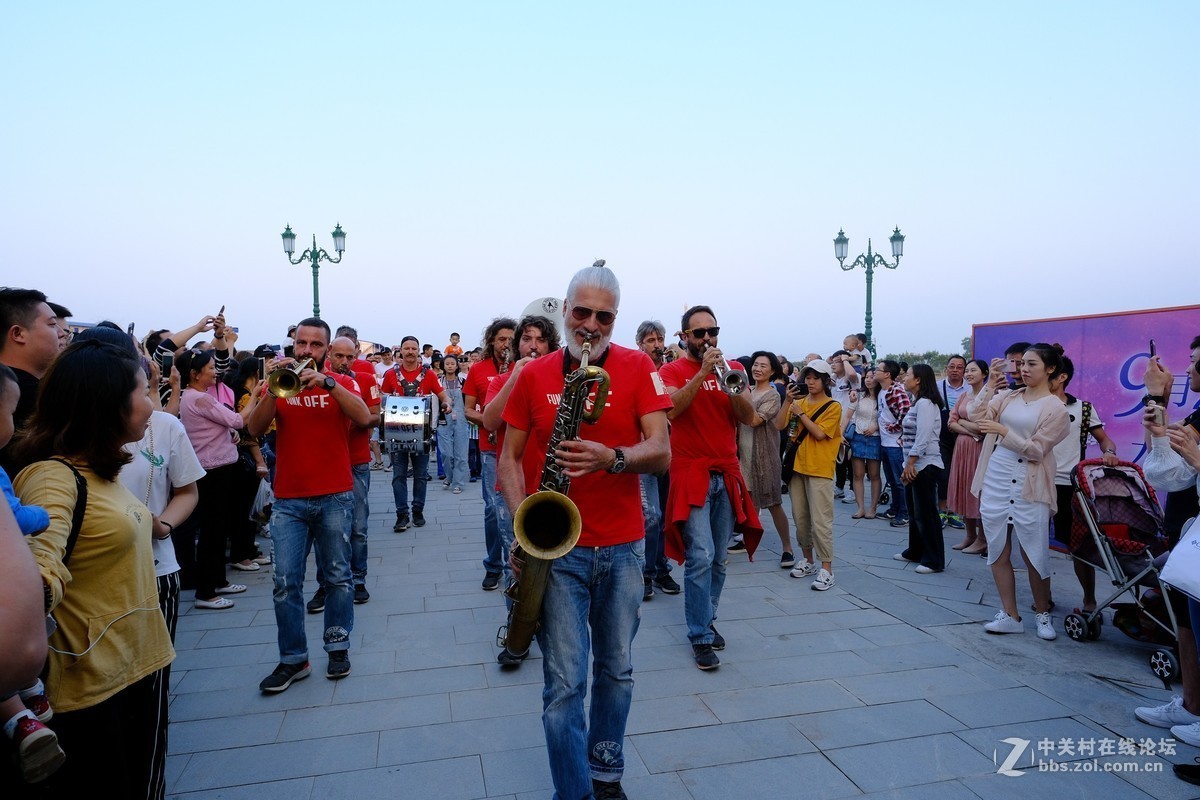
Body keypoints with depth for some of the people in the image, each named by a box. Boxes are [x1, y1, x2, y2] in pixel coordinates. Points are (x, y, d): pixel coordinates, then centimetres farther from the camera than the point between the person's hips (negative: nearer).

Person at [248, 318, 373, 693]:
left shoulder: (341, 383, 2)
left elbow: (363, 417, -18)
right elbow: (255, 429, -7)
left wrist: (325, 382, -26)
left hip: (335, 497, -1)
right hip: (288, 500, 1)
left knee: (338, 577, 9)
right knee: (286, 583, 2)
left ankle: (338, 646, 24)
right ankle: (293, 659, 15)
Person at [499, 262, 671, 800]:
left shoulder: (637, 367, -1)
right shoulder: (533, 375, 1)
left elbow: (661, 453, -9)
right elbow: (509, 456, 4)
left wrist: (612, 458, -29)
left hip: (623, 547, 1)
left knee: (617, 670, 15)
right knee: (565, 683, -1)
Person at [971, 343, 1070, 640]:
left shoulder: (1055, 408, -3)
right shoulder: (1009, 397, 9)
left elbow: (1036, 450, -11)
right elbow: (976, 416, -4)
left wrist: (1003, 431, -20)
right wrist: (990, 385, -9)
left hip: (1028, 487, -4)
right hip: (994, 481, 5)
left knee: (1034, 555, 2)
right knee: (998, 552, 7)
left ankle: (1043, 614, 24)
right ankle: (1010, 616, 17)